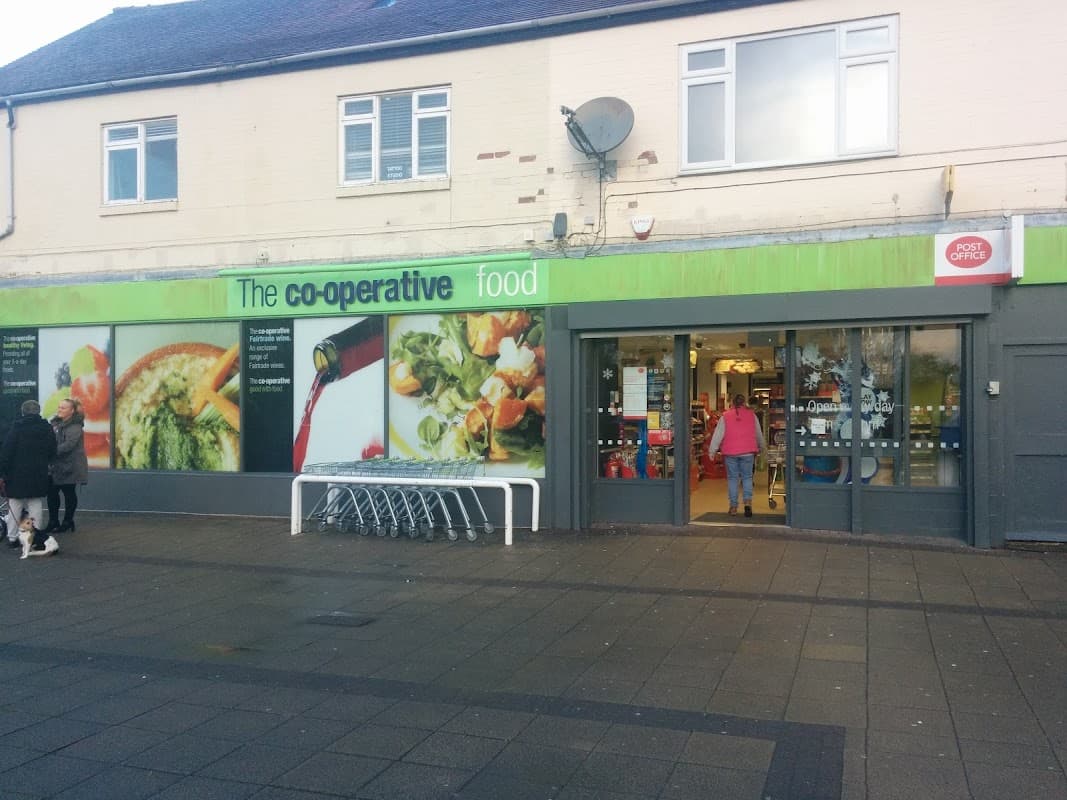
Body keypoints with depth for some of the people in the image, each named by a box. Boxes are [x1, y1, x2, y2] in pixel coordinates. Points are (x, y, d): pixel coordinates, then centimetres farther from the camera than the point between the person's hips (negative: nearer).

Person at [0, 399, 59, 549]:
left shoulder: (16, 427, -8)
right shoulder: (47, 428, 3)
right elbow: (52, 453, 8)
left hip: (17, 475, -2)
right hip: (39, 475, 3)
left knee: (15, 506, 5)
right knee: (36, 506, 7)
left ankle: (12, 537, 8)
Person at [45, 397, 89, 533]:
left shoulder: (75, 426, -14)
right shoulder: (56, 423, 11)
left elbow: (68, 445, -25)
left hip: (69, 466, -7)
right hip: (55, 465, 8)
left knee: (69, 494, 4)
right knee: (51, 493, 8)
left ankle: (68, 522, 15)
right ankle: (53, 521, 19)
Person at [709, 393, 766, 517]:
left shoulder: (725, 416, -1)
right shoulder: (752, 415, 4)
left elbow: (718, 434, -3)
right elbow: (759, 434, 15)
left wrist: (712, 450, 2)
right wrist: (762, 448, 30)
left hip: (730, 452, -1)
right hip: (748, 452, 1)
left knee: (732, 478, 7)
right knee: (747, 477, 10)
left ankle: (733, 506, 8)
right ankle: (748, 501, -9)